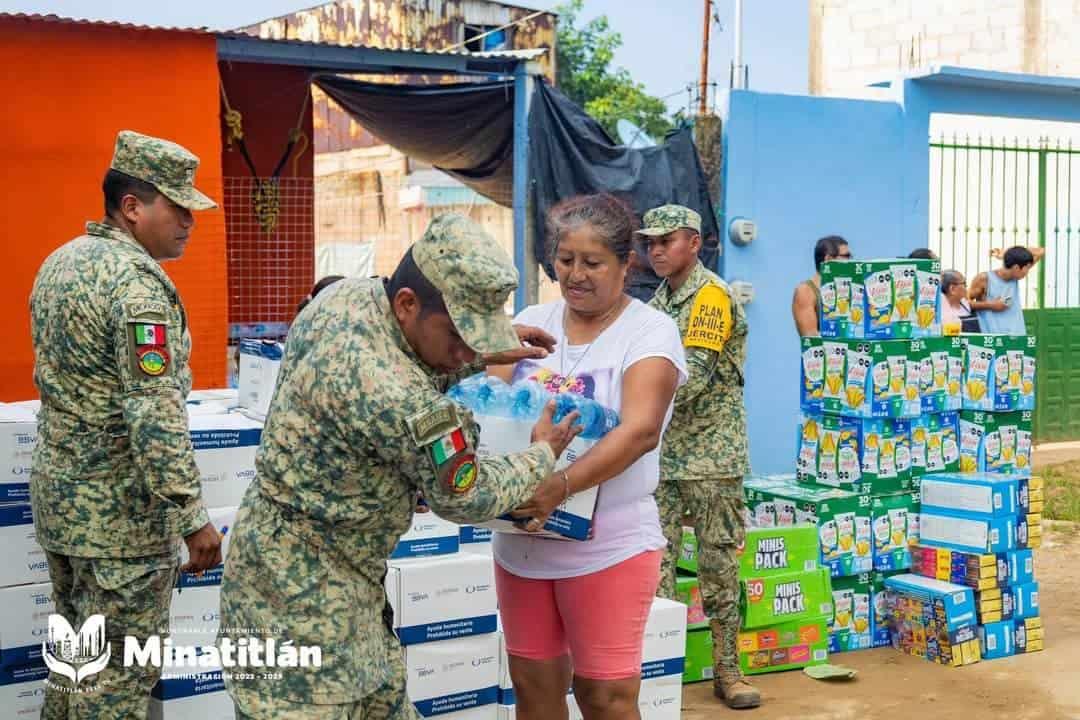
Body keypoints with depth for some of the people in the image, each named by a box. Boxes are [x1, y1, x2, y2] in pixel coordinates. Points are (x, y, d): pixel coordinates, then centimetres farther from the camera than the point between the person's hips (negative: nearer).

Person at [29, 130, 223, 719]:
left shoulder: (59, 262, 9)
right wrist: (193, 516, -22)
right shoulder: (136, 282, -20)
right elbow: (155, 414, -26)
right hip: (121, 512, -9)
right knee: (119, 671, 1)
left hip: (59, 495, 9)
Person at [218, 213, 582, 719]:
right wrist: (542, 456, 1)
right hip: (302, 591, -10)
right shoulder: (387, 392, -31)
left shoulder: (347, 294, -5)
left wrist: (485, 355, 13)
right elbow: (467, 499, -16)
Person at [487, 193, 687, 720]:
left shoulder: (650, 331, -8)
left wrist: (559, 486, -36)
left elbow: (640, 430, -22)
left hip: (608, 547, -4)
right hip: (520, 541, 5)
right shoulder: (531, 322, 7)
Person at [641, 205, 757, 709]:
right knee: (656, 564, 4)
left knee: (719, 567, 3)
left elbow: (691, 379, -20)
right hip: (663, 454, 7)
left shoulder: (712, 297, -11)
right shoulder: (661, 299, 14)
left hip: (711, 455, -6)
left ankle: (727, 670, 12)